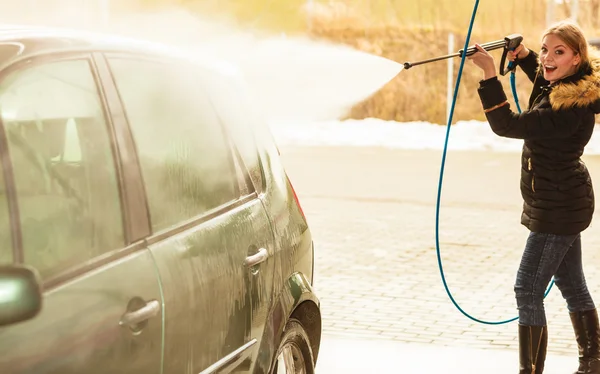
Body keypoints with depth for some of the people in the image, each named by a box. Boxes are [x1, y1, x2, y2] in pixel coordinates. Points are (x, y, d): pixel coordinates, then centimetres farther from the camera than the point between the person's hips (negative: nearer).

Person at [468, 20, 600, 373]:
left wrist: (490, 73, -33)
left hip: (558, 209, -11)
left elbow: (508, 125, -31)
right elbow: (547, 80, 29)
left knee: (528, 289, -7)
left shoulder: (571, 106, -27)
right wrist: (523, 55, 11)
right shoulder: (563, 83, 2)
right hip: (563, 203, 11)